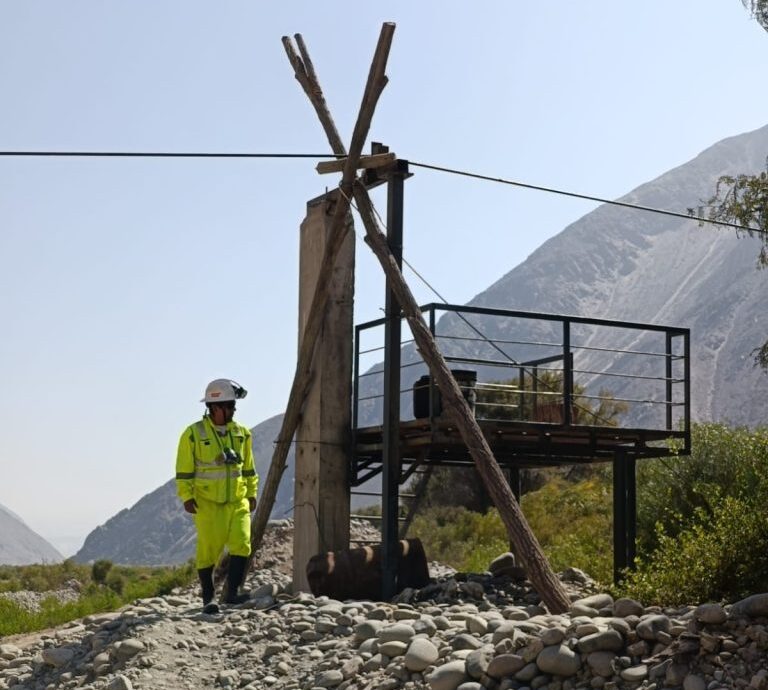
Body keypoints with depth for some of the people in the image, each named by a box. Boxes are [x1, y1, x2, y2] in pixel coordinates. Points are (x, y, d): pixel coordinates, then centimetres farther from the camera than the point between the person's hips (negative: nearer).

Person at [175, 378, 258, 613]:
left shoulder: (241, 433, 8)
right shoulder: (193, 434, -5)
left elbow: (248, 467, 17)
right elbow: (184, 470, -4)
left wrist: (251, 493, 14)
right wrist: (187, 496, -9)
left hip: (238, 501, 4)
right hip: (207, 503, -3)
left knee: (242, 544, -10)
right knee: (208, 549, 1)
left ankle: (232, 592, -3)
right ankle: (208, 598, 11)